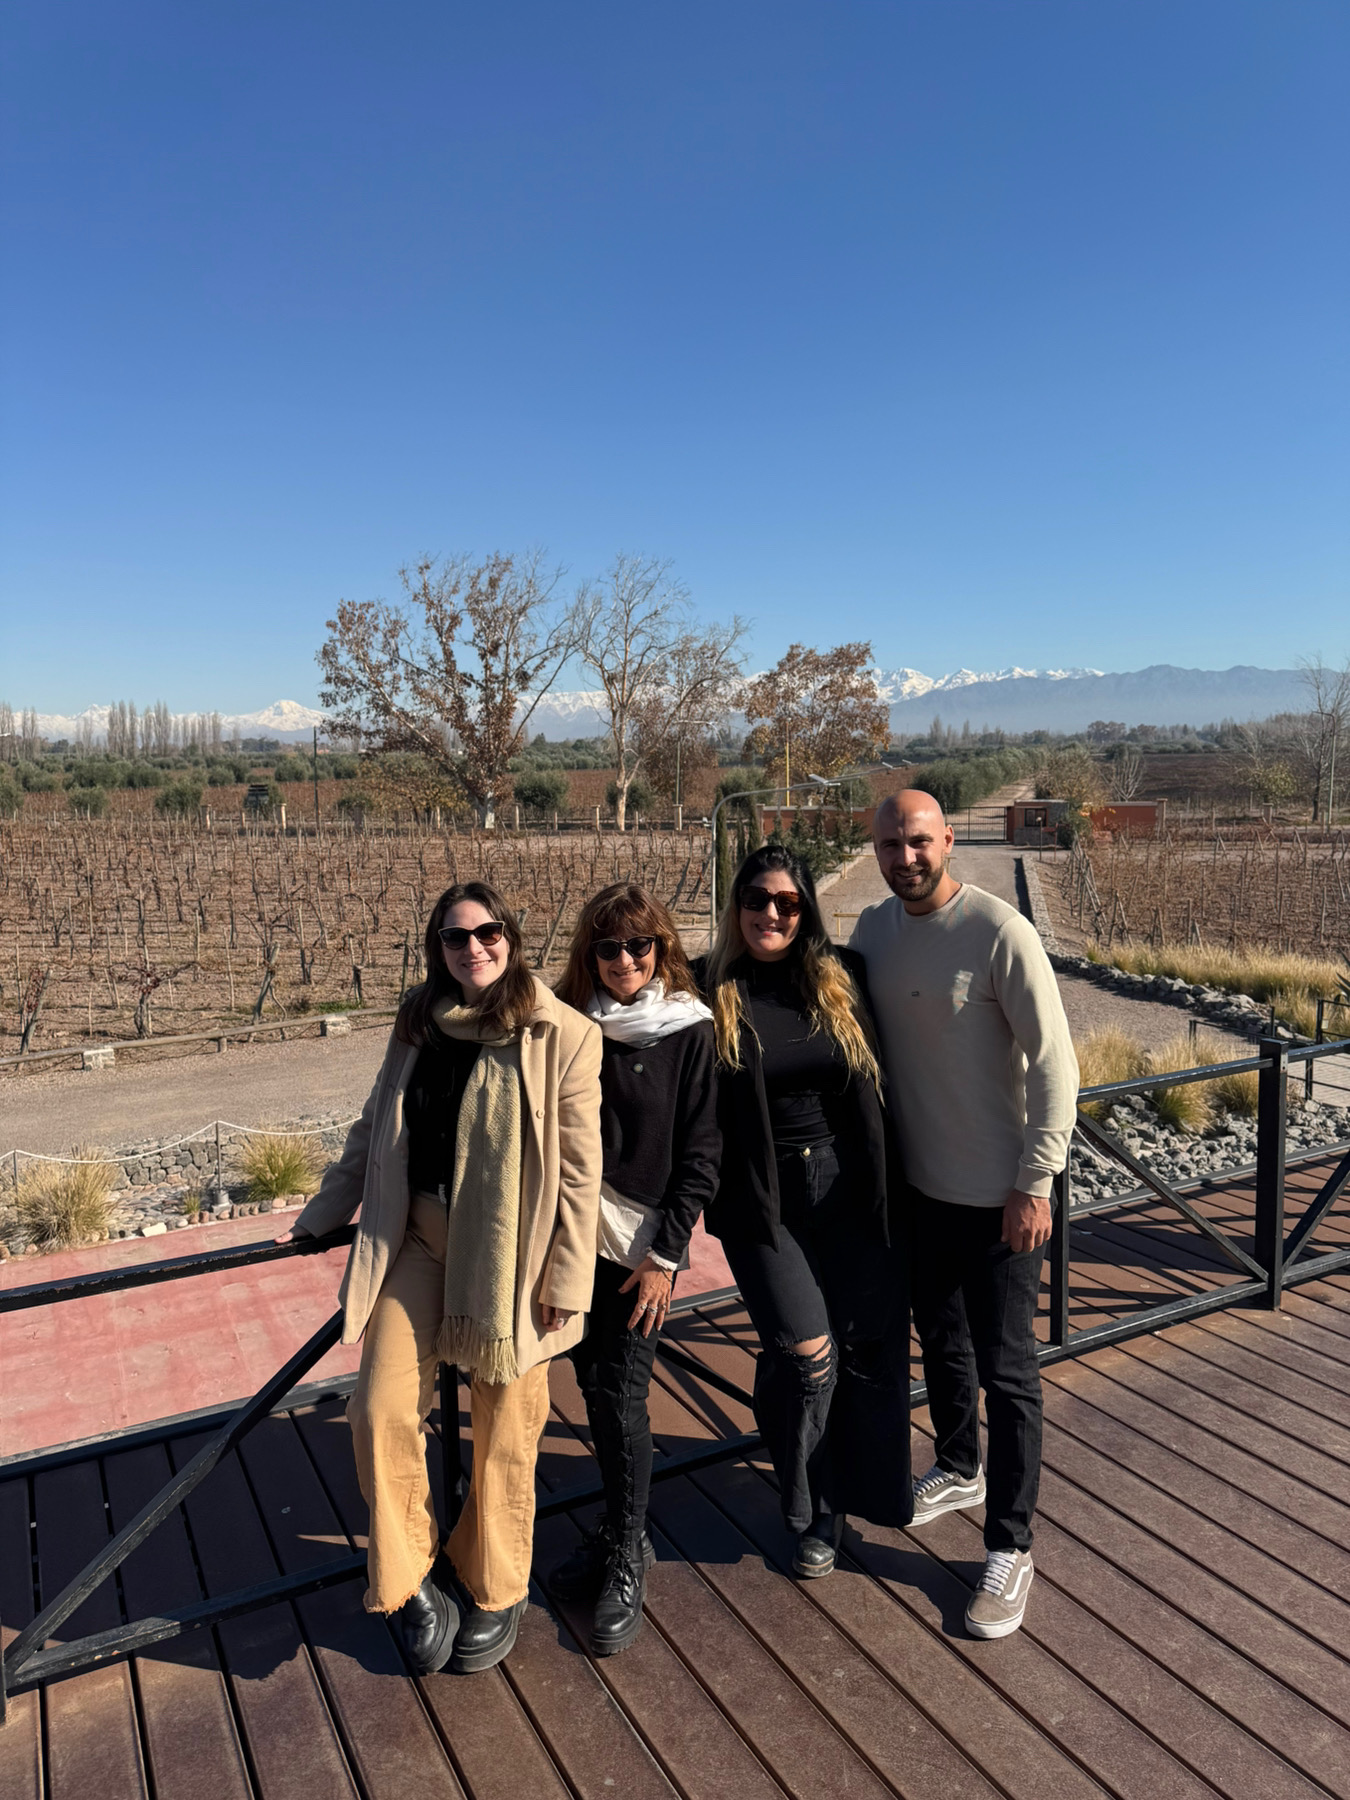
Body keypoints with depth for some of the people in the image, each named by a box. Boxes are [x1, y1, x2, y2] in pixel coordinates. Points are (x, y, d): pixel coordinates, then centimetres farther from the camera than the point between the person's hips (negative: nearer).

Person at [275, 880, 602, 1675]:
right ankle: (410, 1581, 22)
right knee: (381, 1408, -3)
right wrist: (322, 1214, 18)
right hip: (417, 1236, 4)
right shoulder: (419, 1022, 4)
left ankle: (497, 1593, 34)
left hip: (509, 1251, -4)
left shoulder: (563, 1034, -11)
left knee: (504, 1429, 9)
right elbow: (375, 1128, 15)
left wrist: (568, 1283, -11)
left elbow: (580, 1168, -10)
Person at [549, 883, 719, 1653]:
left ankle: (626, 1561, 19)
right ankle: (623, 1530, 33)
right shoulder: (571, 1023, 1)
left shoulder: (688, 1030, -7)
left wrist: (664, 1255, -9)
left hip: (644, 1240, -3)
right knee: (594, 1386, 12)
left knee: (622, 1395, -1)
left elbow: (701, 1152, -6)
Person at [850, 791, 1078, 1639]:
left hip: (1000, 1195, -6)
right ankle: (959, 1469, 48)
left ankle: (1010, 1547, 22)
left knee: (1006, 1369, 6)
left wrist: (1036, 1180, -18)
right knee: (941, 1340, 24)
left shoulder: (1000, 932, -19)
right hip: (918, 1183, 6)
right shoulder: (875, 928, 1)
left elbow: (1054, 1061, -17)